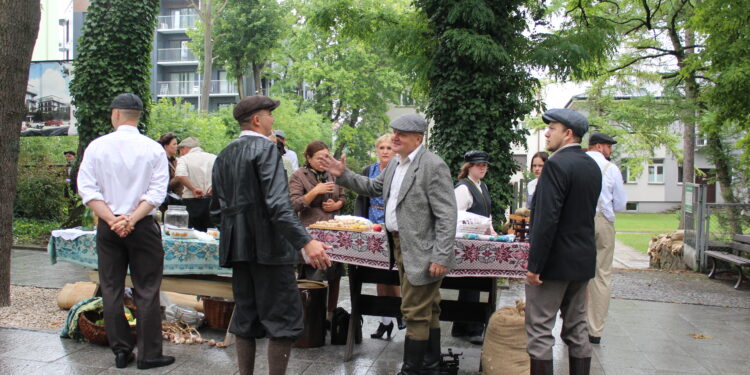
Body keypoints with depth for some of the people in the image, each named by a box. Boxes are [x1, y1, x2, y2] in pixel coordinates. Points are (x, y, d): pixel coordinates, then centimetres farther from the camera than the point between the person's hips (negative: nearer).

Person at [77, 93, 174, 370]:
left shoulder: (96, 146, -1)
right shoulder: (153, 149, -3)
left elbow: (87, 189, -6)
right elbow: (157, 192, -11)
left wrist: (112, 219, -10)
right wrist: (131, 219, -13)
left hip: (107, 226, 2)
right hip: (143, 227, -1)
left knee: (111, 290, 11)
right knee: (146, 291, 3)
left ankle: (121, 351, 16)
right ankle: (148, 354, 6)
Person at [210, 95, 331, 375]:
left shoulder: (224, 155, 13)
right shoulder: (265, 148, -10)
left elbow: (217, 208, 15)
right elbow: (277, 203, -22)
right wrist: (305, 242, -27)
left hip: (237, 246, 8)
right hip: (267, 245, -8)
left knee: (245, 317, 14)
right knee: (284, 319, -2)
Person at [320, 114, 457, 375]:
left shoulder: (433, 166, -17)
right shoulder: (396, 164, 11)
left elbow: (446, 216, -20)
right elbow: (374, 187, 23)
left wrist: (440, 257, -23)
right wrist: (343, 175, 12)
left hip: (422, 252, -9)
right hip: (401, 246, 9)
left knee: (415, 312, -1)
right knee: (427, 310, 19)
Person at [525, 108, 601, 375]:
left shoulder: (556, 164, -16)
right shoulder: (592, 167, 11)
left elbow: (547, 219, -22)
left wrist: (534, 264, -18)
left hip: (555, 262, -9)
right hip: (583, 261, 9)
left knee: (540, 331, -2)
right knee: (577, 328, 15)